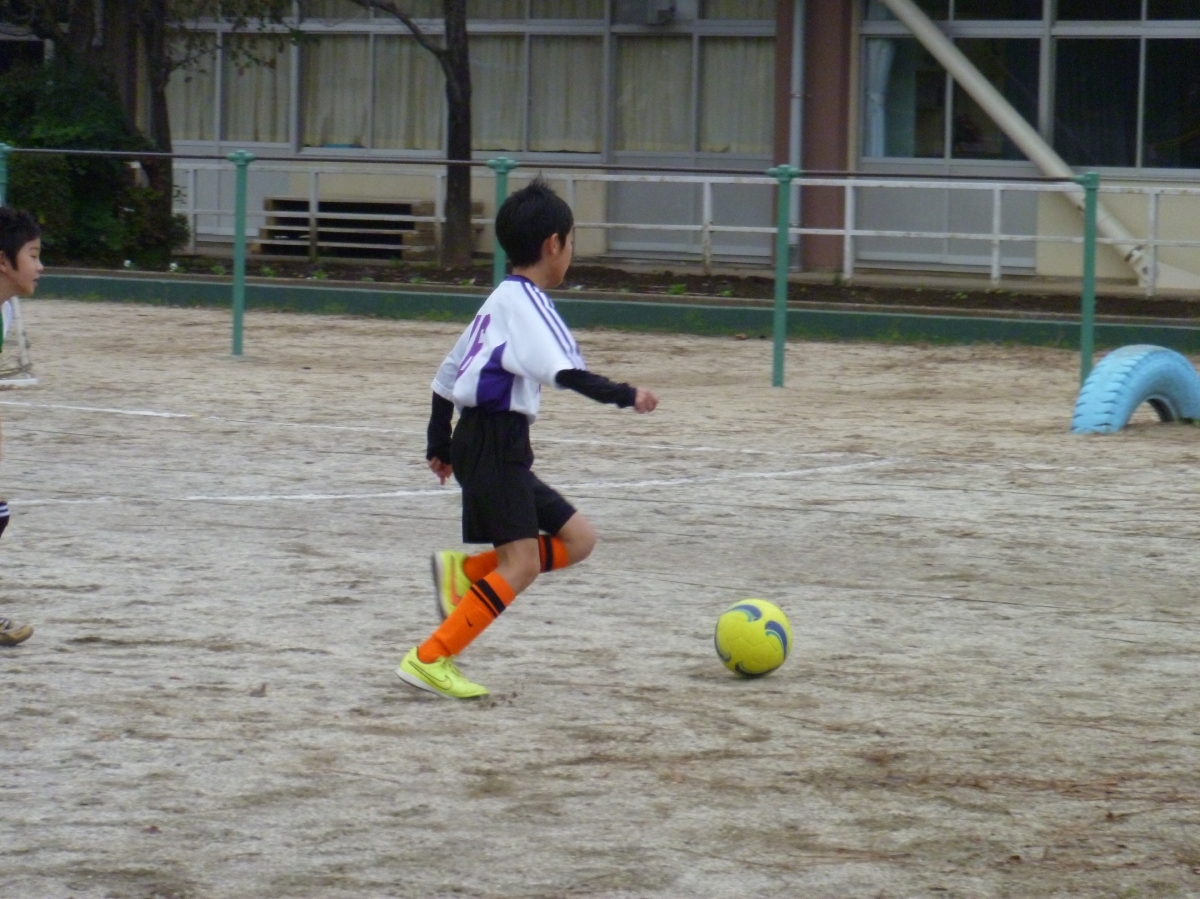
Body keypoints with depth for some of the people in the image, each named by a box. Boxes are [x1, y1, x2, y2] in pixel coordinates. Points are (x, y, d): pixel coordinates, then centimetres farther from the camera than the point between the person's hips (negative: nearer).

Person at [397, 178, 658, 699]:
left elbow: (447, 374, 23)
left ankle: (464, 570, 3)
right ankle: (428, 661, -19)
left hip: (480, 443, 10)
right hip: (494, 441, -10)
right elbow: (564, 372, -24)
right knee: (521, 564, -16)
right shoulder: (525, 301, -10)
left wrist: (440, 444, 29)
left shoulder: (500, 300, 19)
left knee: (577, 540, 8)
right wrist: (623, 395, -22)